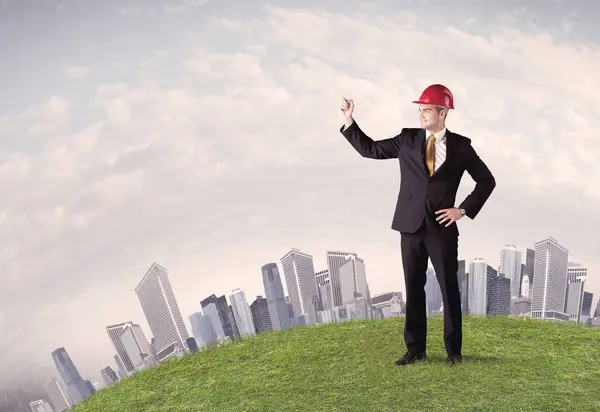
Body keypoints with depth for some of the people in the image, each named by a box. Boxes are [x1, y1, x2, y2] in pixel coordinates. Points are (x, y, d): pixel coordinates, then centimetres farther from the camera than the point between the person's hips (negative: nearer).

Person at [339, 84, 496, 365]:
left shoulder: (460, 146, 1)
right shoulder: (407, 139, 5)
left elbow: (487, 181, 7)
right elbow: (369, 149, 8)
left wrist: (463, 209, -3)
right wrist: (349, 120, -1)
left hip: (442, 227, -2)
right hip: (411, 226, 2)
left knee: (449, 289, 4)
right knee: (413, 289, 7)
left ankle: (453, 350, 18)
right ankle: (415, 349, 17)